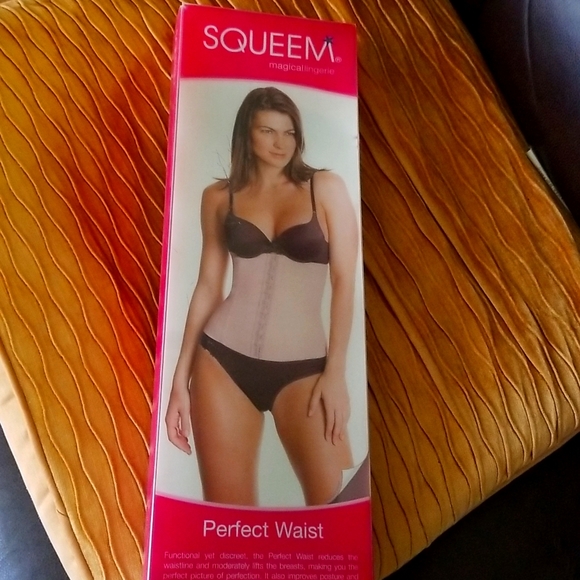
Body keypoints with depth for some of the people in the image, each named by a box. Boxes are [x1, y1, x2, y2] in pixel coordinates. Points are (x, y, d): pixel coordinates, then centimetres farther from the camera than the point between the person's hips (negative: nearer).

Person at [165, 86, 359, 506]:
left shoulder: (326, 187, 2)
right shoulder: (219, 196, 8)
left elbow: (345, 283, -1)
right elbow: (208, 285, 9)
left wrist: (336, 371, -8)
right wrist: (180, 377, 6)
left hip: (303, 366, -1)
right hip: (223, 360, 2)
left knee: (333, 501, -6)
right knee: (227, 510, 5)